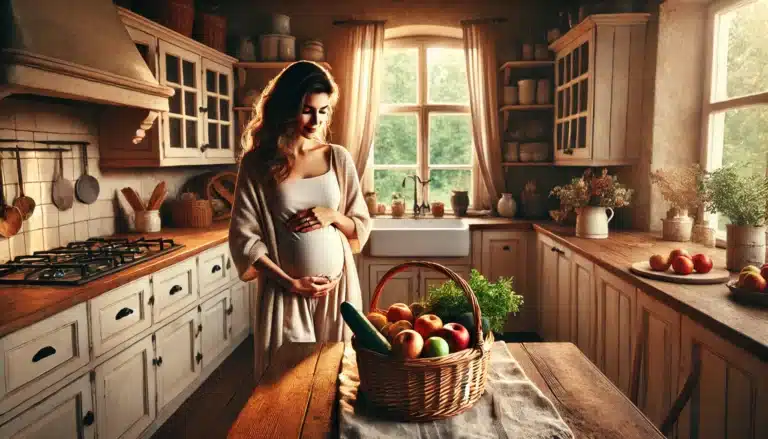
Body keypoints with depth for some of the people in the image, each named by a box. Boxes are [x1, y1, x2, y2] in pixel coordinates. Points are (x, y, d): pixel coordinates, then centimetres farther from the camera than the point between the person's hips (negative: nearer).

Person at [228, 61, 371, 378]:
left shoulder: (339, 158, 3)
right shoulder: (257, 164, -4)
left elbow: (362, 227, 9)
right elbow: (244, 237, -5)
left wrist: (333, 216, -11)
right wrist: (290, 282, -11)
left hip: (338, 286, 2)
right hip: (284, 291, -2)